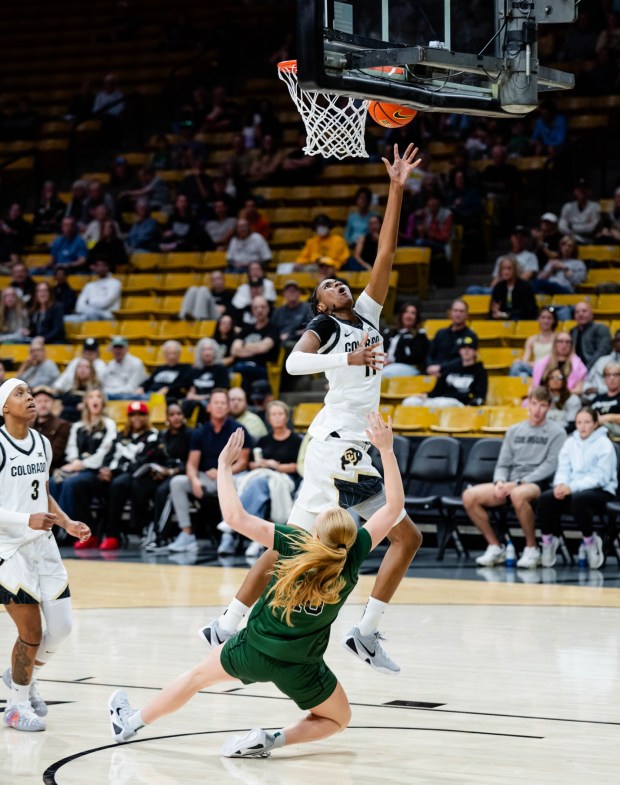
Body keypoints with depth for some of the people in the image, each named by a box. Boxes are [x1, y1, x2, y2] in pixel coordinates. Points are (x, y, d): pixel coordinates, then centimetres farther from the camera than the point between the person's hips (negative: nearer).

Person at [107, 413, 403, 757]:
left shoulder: (295, 545, -20)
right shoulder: (353, 559, -18)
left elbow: (235, 516, -24)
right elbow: (394, 506, -11)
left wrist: (224, 466, -12)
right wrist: (386, 449, -7)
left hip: (253, 649, 1)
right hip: (299, 670, -1)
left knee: (198, 675, 27)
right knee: (339, 719, 22)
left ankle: (131, 723, 40)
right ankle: (272, 740, 0)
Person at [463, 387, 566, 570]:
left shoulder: (556, 432, 3)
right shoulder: (514, 431, 18)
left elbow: (550, 466, -8)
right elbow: (502, 464, 15)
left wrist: (518, 483, -17)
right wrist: (500, 482, -9)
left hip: (538, 484, -5)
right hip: (510, 484, 5)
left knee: (518, 494, -41)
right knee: (469, 496, -18)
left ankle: (532, 548, -21)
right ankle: (495, 547, -5)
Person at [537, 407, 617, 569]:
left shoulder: (604, 444, -3)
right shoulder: (570, 442, 14)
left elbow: (600, 478, -12)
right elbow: (563, 469, 10)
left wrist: (572, 487, -23)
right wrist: (561, 484, -15)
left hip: (601, 491, -5)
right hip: (572, 489, 5)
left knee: (578, 499, -39)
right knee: (546, 499, -25)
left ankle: (590, 542, -16)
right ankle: (548, 541, -5)